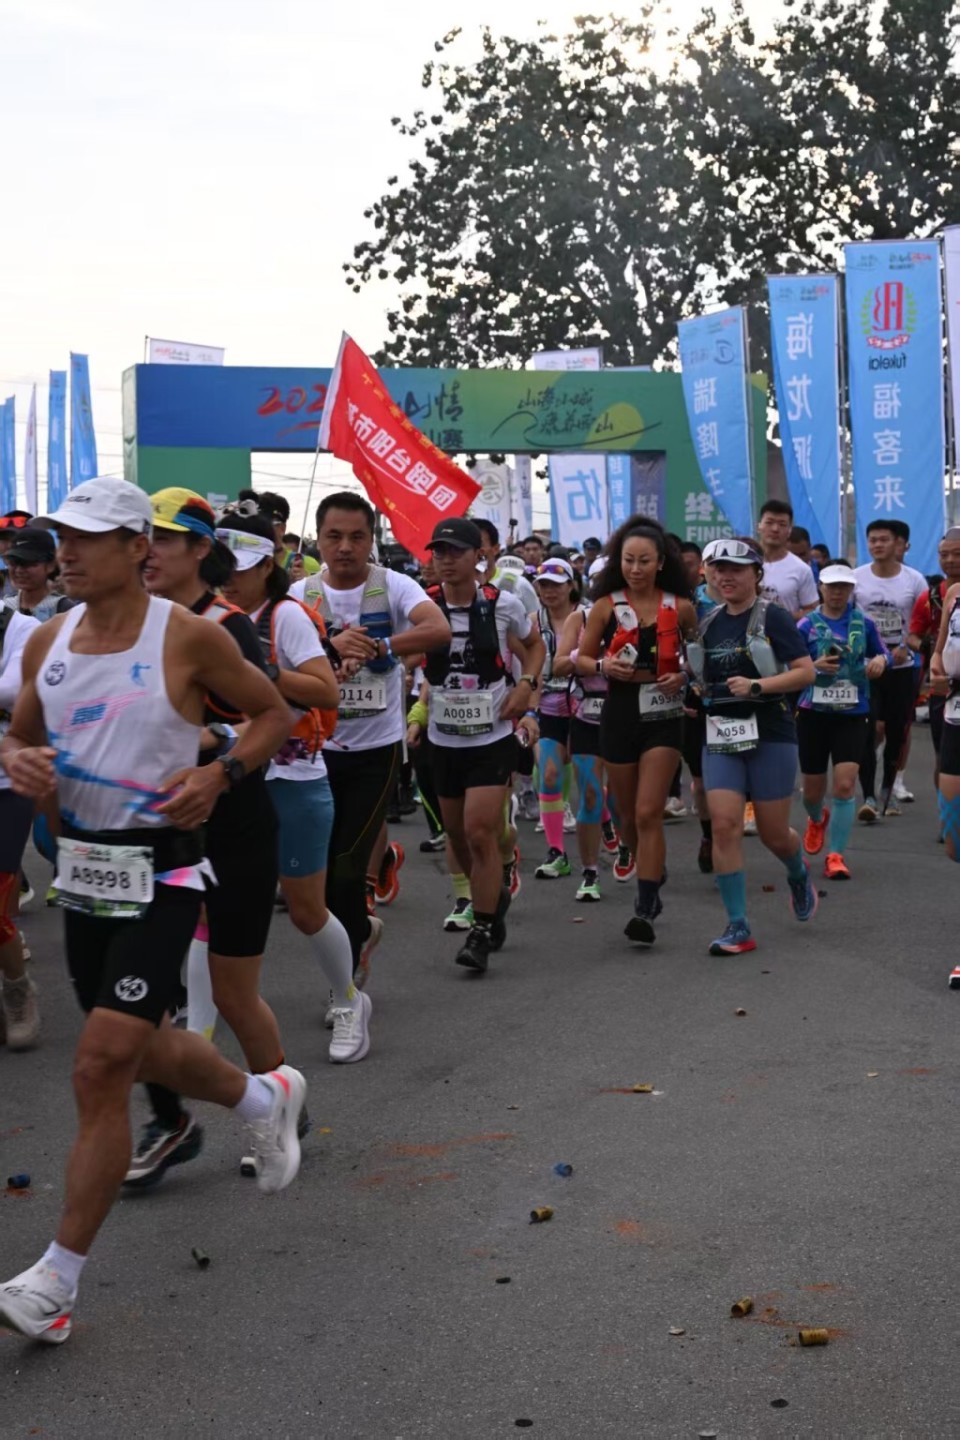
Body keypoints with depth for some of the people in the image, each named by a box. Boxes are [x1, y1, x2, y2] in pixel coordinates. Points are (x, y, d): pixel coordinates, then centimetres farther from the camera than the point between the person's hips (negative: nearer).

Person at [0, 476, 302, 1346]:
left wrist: (220, 775, -15)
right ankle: (265, 1097, 50)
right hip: (82, 862, 7)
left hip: (160, 867, -7)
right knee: (141, 1048, 20)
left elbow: (273, 713, 2)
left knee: (103, 1067, -12)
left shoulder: (187, 638, -10)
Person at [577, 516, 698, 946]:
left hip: (663, 714, -2)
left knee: (648, 814, -11)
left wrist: (684, 675, -6)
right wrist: (603, 666, -14)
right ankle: (652, 879, 38)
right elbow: (582, 657, 7)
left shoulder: (680, 608, -1)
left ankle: (645, 909, -10)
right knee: (627, 815, 12)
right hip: (619, 712, 2)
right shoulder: (606, 606, 0)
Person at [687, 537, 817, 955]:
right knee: (724, 825, -10)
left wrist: (757, 686, -21)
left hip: (770, 735, -4)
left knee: (773, 832, 5)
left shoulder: (772, 618, -6)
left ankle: (799, 875, 42)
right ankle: (738, 928, -4)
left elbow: (807, 671, -12)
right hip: (720, 736, 4)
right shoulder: (708, 623, 11)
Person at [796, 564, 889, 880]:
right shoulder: (807, 625, -3)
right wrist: (815, 667, -20)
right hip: (814, 713, 0)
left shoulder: (864, 623, 1)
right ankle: (817, 820, 49)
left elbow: (882, 653, 12)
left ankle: (835, 855, -5)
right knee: (813, 789, 12)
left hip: (853, 714, 0)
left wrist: (880, 660, -10)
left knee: (845, 784, -15)